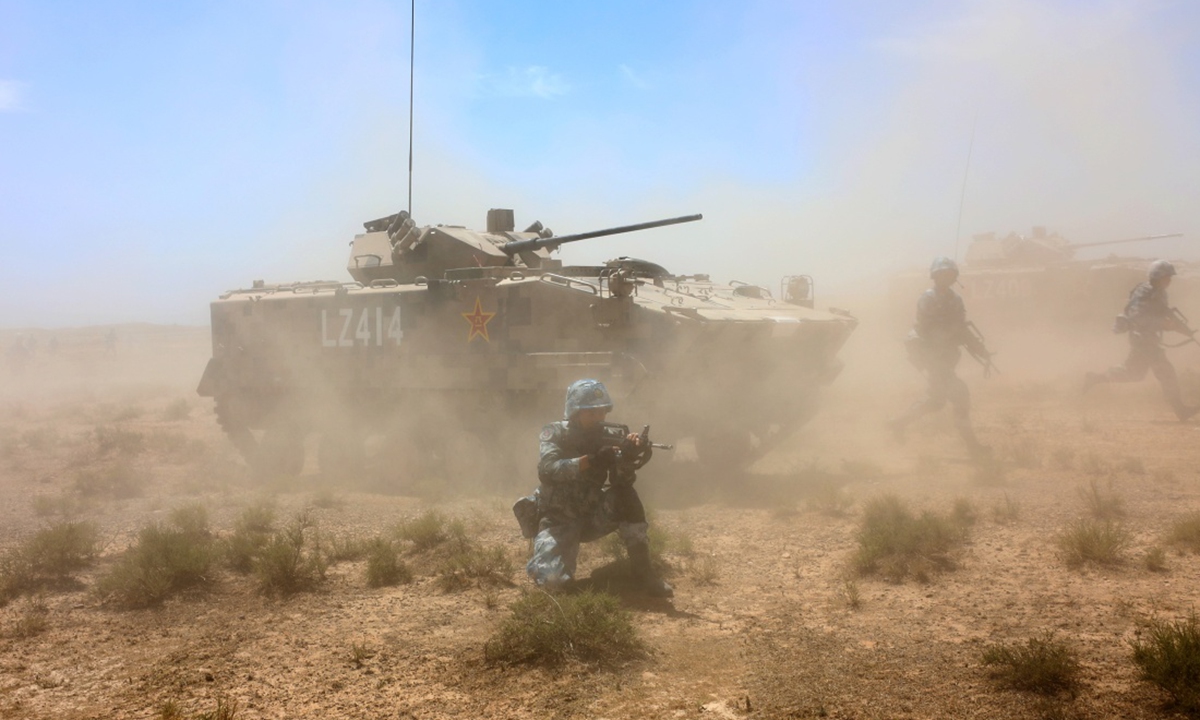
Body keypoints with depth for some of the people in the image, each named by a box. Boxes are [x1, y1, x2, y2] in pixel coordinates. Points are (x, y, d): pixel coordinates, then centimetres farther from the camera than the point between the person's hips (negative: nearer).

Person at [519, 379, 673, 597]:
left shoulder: (606, 437, -1)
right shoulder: (555, 434, -8)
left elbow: (624, 479, -14)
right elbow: (547, 470, -27)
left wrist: (630, 454, -35)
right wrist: (589, 461, -40)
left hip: (592, 517, 3)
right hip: (558, 519, -3)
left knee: (625, 494, -24)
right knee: (554, 579, -27)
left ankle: (643, 571, -16)